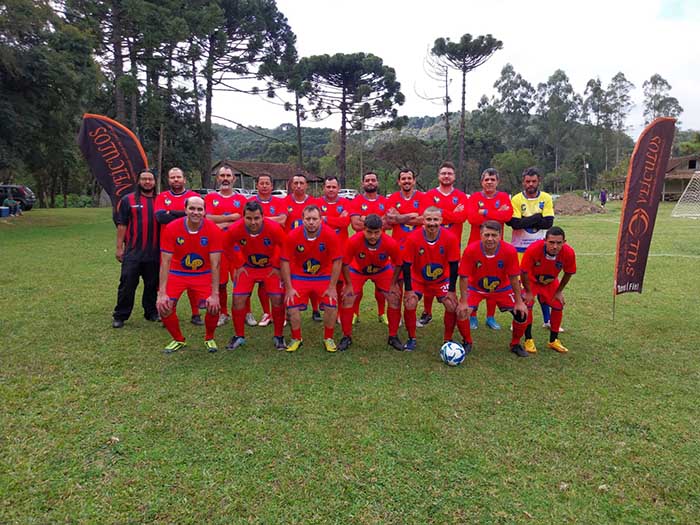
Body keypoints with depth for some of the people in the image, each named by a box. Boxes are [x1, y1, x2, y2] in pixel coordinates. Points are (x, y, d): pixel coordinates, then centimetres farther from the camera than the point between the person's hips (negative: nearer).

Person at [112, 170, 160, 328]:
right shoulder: (128, 200, 4)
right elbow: (122, 225, 1)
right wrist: (119, 247, -4)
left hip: (154, 253, 2)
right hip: (132, 252, -2)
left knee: (152, 285, 11)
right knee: (127, 284, -1)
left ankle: (151, 312, 24)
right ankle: (120, 316, 10)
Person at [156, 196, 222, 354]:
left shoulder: (213, 230, -18)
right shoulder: (171, 228, -17)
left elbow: (215, 264, -16)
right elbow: (165, 262, -14)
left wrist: (215, 294, -20)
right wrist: (162, 293, -19)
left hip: (203, 274, -1)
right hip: (177, 273, 1)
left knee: (214, 307, -18)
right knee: (164, 307, -14)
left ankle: (209, 339, 14)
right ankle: (178, 340, 15)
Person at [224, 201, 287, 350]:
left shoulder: (274, 228, -29)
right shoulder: (235, 229, -24)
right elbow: (227, 246, -3)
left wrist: (277, 266, -9)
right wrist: (238, 265, -4)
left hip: (271, 267, -1)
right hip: (247, 267, 1)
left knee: (277, 300, -8)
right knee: (238, 299, -5)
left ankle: (278, 337, 11)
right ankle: (239, 336, 15)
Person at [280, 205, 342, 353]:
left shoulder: (330, 235, -20)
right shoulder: (293, 236, -17)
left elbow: (337, 261, -13)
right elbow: (285, 261, -9)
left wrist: (332, 287, -12)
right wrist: (289, 288, -10)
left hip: (324, 276, 0)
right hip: (299, 276, 0)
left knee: (331, 306, -12)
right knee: (292, 306, -10)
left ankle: (328, 339, 13)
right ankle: (296, 339, 14)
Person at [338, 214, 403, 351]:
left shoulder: (390, 243, -33)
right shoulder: (353, 241, -36)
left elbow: (398, 264, -13)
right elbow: (345, 263, -19)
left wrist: (393, 284, -10)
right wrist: (349, 284, -16)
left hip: (383, 270, 1)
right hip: (357, 270, 0)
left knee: (395, 299, -9)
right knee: (347, 299, -11)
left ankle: (393, 337, 11)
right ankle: (347, 337, 8)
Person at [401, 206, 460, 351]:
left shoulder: (450, 238, -22)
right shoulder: (413, 238, -24)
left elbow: (453, 265, -13)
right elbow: (406, 265, -17)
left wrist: (452, 289, -13)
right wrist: (408, 289, -18)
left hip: (442, 279, 1)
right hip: (417, 278, -1)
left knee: (452, 306, -12)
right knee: (409, 304, -17)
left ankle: (448, 340, 10)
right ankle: (412, 339, 5)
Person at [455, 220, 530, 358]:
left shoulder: (510, 251, -25)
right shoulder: (471, 250, -28)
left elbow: (513, 277, -14)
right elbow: (464, 277, -21)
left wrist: (519, 302, -11)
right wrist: (464, 302, -23)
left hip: (502, 288, 1)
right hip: (475, 288, -1)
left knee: (521, 313, -9)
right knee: (462, 312, -20)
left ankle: (515, 344, 20)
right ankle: (467, 343, 10)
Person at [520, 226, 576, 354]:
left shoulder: (569, 253, -31)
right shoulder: (533, 249, -41)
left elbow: (568, 273, -9)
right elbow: (524, 272, -25)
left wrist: (559, 292, -3)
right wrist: (529, 292, -15)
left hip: (551, 282, 3)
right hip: (531, 281, -3)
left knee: (558, 306, -1)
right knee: (527, 304, -17)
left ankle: (553, 341, 19)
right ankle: (528, 340, 2)